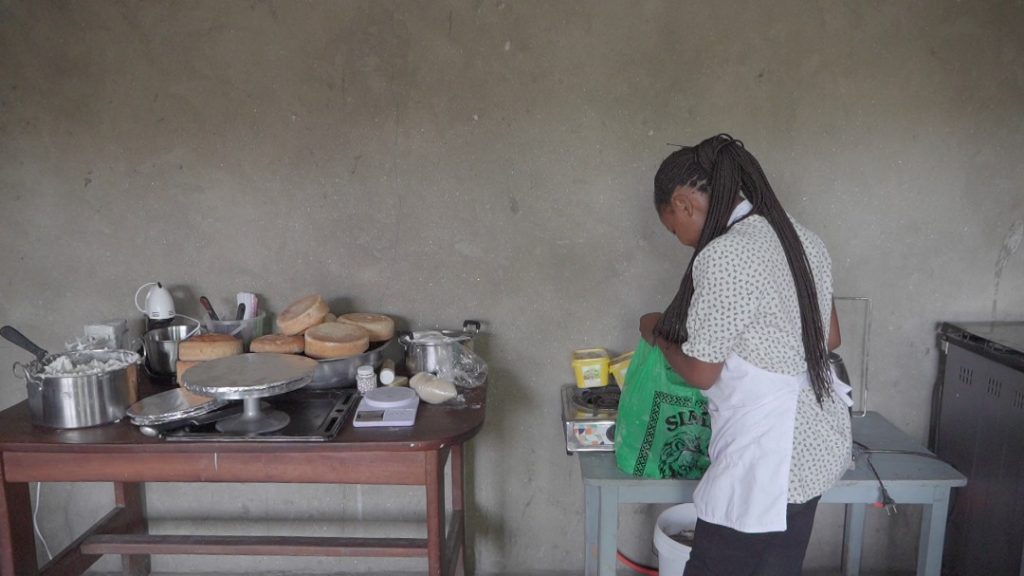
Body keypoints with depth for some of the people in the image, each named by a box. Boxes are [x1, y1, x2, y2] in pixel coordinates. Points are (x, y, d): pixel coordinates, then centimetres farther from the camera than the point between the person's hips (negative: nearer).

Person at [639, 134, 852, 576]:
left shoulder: (724, 255, -22)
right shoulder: (803, 239, 6)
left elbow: (700, 373, -16)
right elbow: (830, 338, 15)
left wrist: (658, 333, 2)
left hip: (768, 453, -9)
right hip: (813, 437, 9)